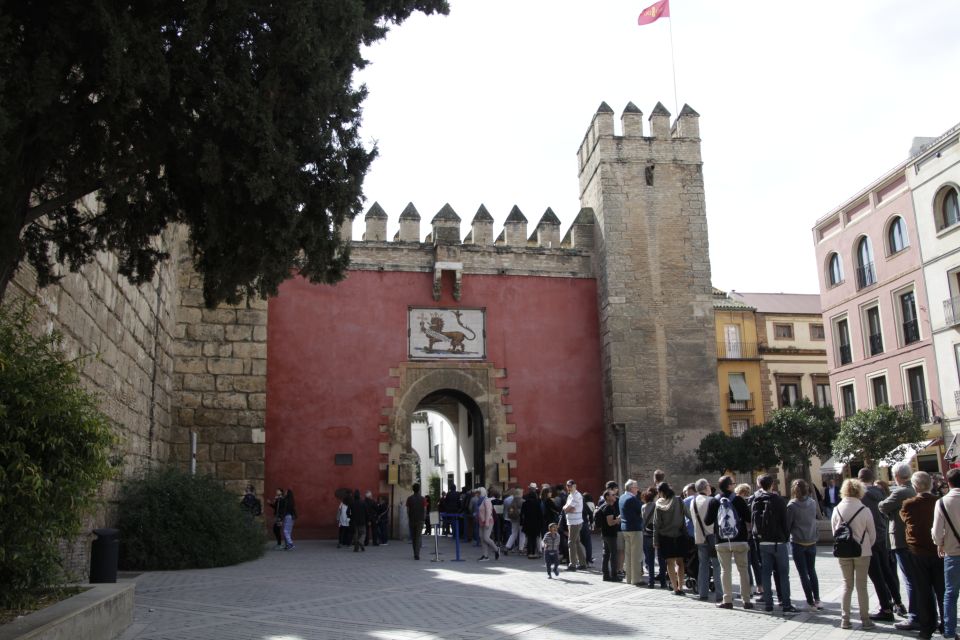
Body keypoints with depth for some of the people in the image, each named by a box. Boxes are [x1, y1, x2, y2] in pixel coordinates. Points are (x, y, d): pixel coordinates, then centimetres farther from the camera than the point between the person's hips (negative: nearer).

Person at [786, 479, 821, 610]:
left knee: (803, 573, 5)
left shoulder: (792, 505, -15)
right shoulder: (813, 503, -1)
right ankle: (817, 600, 13)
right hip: (811, 541, 4)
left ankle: (811, 602, 6)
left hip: (797, 542, -4)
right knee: (812, 571, 17)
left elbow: (787, 525, -10)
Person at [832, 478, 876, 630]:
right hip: (862, 552, -2)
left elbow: (834, 531, 2)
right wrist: (868, 546, 15)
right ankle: (865, 620, 12)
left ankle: (845, 619, 13)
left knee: (847, 585, 12)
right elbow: (872, 533, -3)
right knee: (861, 586, 7)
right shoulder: (864, 510, -13)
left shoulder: (837, 510, -5)